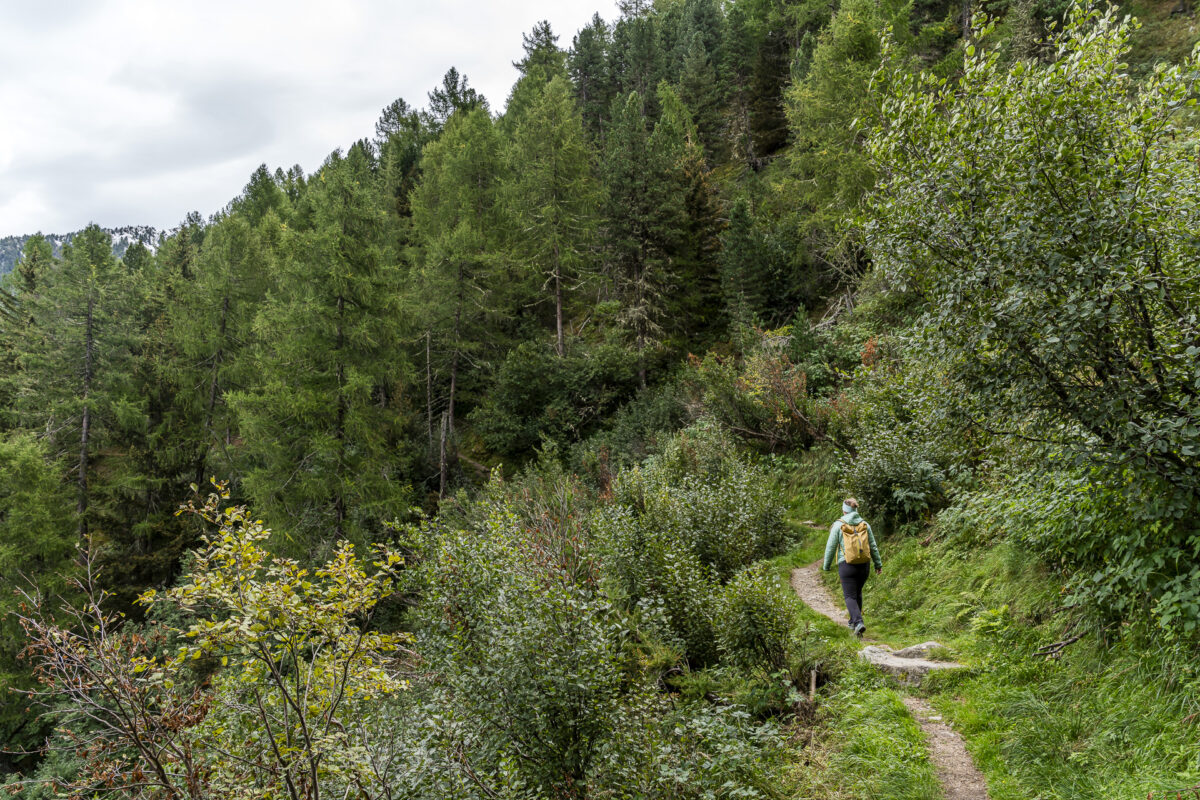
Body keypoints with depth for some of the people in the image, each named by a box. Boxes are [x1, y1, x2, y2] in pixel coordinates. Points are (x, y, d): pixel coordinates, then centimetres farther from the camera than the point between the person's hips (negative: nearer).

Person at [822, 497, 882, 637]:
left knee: (850, 596, -1)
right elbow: (873, 546, 7)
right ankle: (854, 622, 32)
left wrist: (826, 566, 7)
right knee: (858, 593, 23)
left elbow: (831, 547, -4)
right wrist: (878, 564, 17)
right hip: (864, 564, 4)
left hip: (846, 564, -4)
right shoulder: (865, 524, 4)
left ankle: (858, 622, -21)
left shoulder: (838, 524, -5)